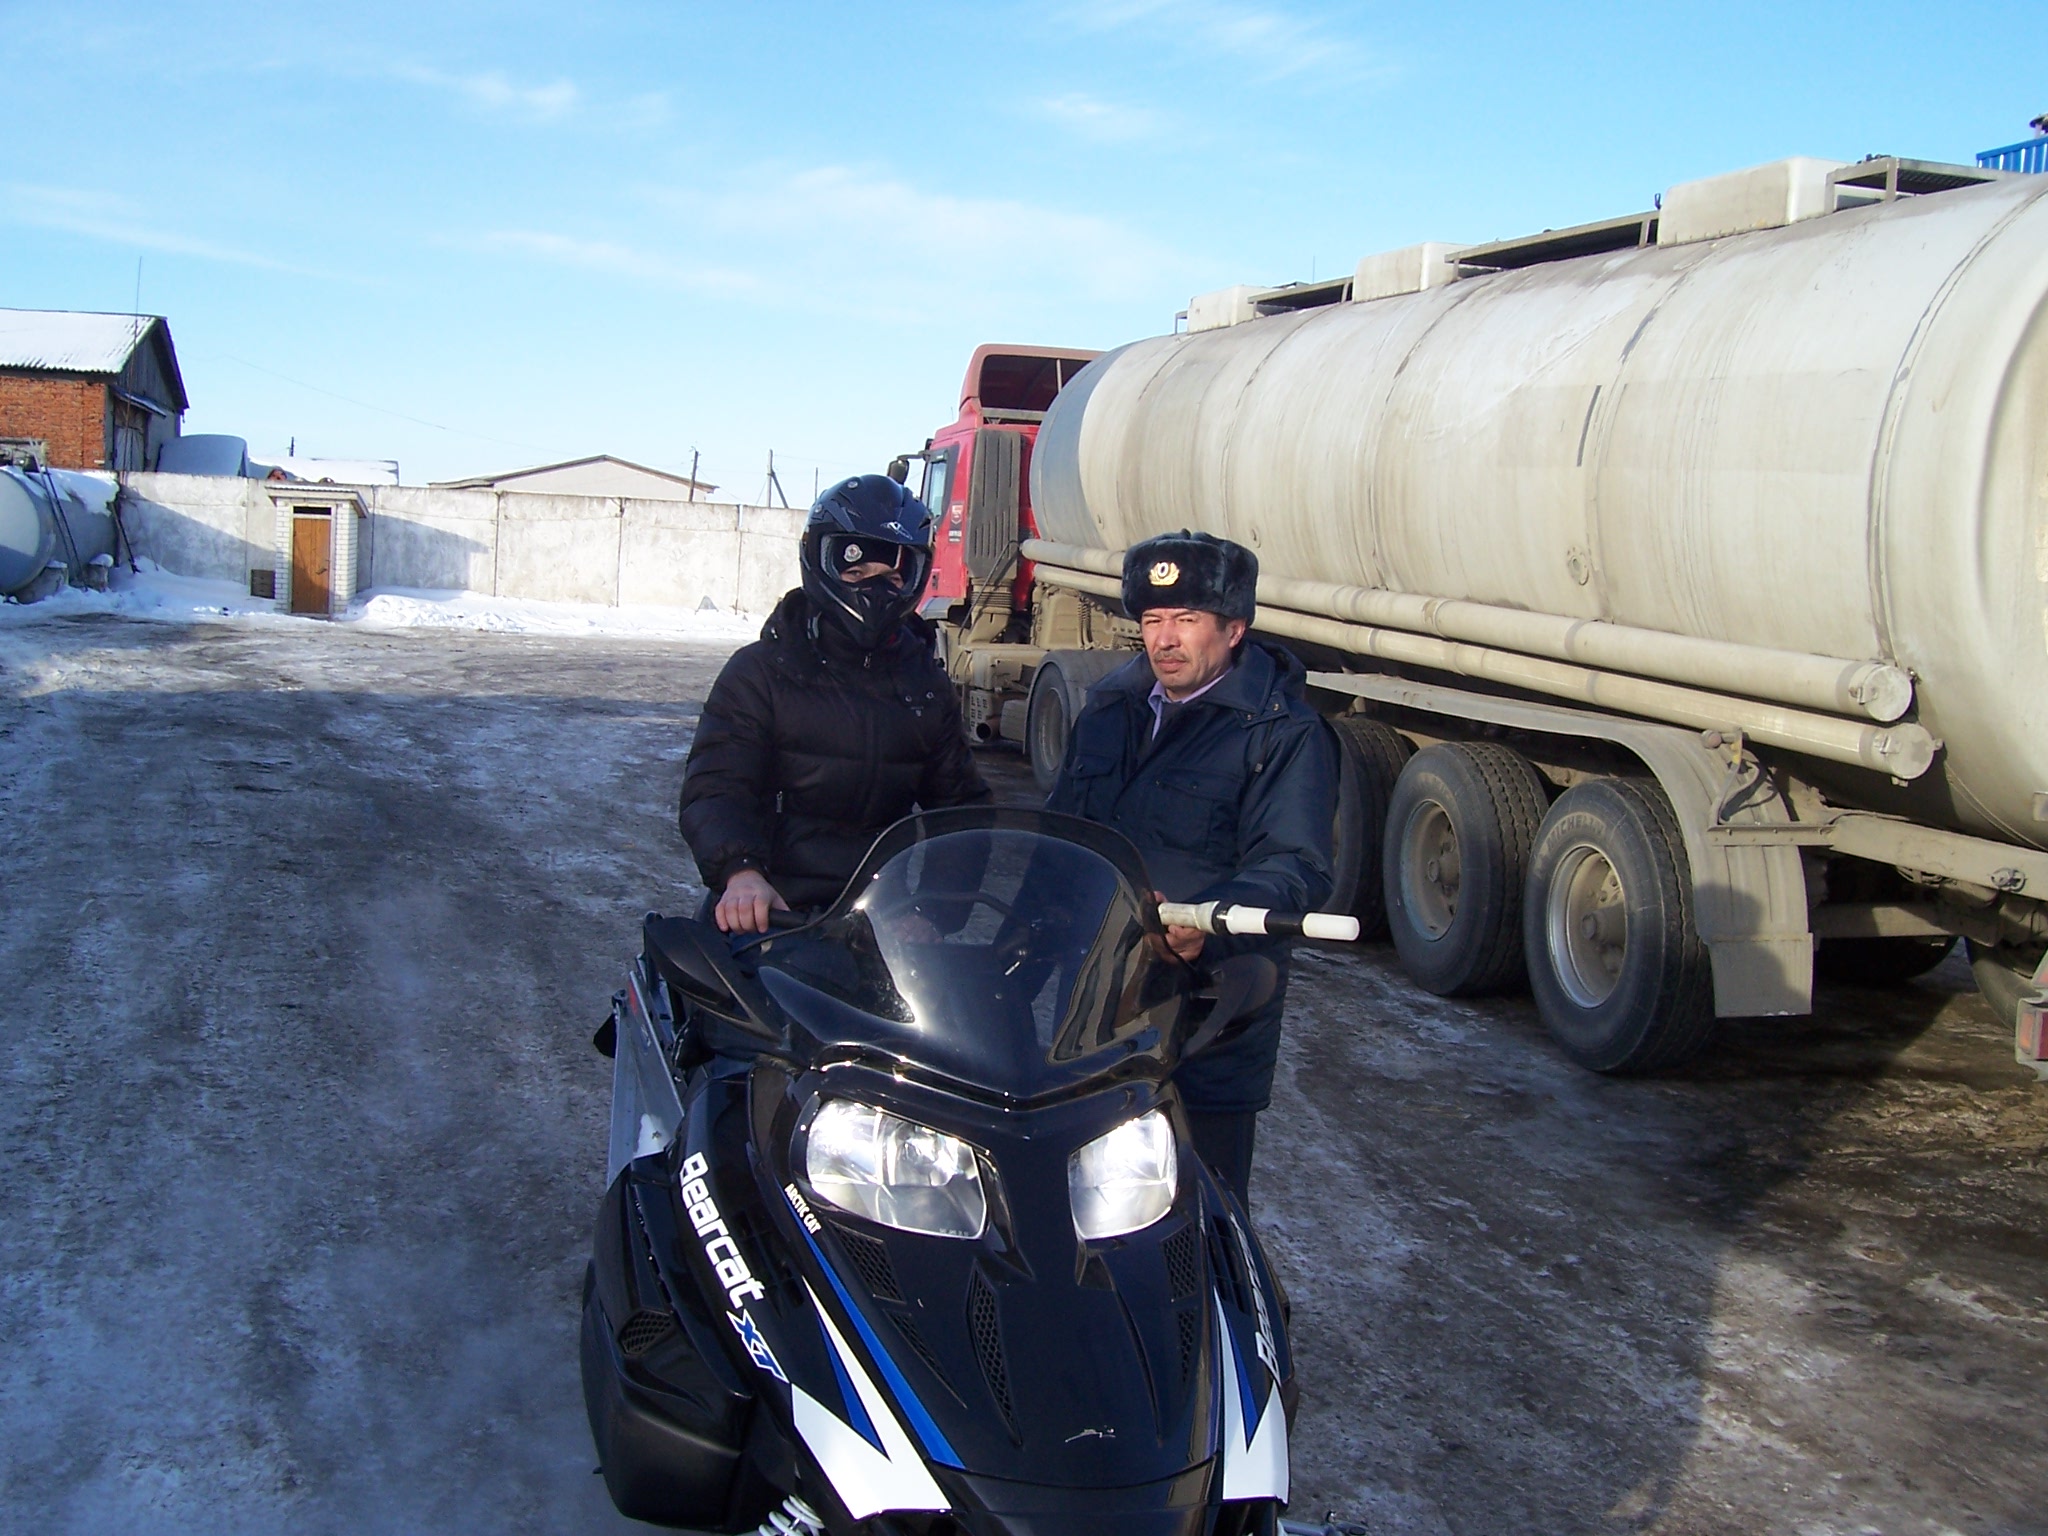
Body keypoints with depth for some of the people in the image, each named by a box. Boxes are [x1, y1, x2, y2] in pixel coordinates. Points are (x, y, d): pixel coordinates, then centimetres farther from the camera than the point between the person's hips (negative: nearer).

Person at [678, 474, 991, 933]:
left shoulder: (927, 684, 17)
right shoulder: (759, 672, 3)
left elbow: (958, 797, 22)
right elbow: (713, 788, -7)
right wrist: (740, 873, -28)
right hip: (778, 909, -3)